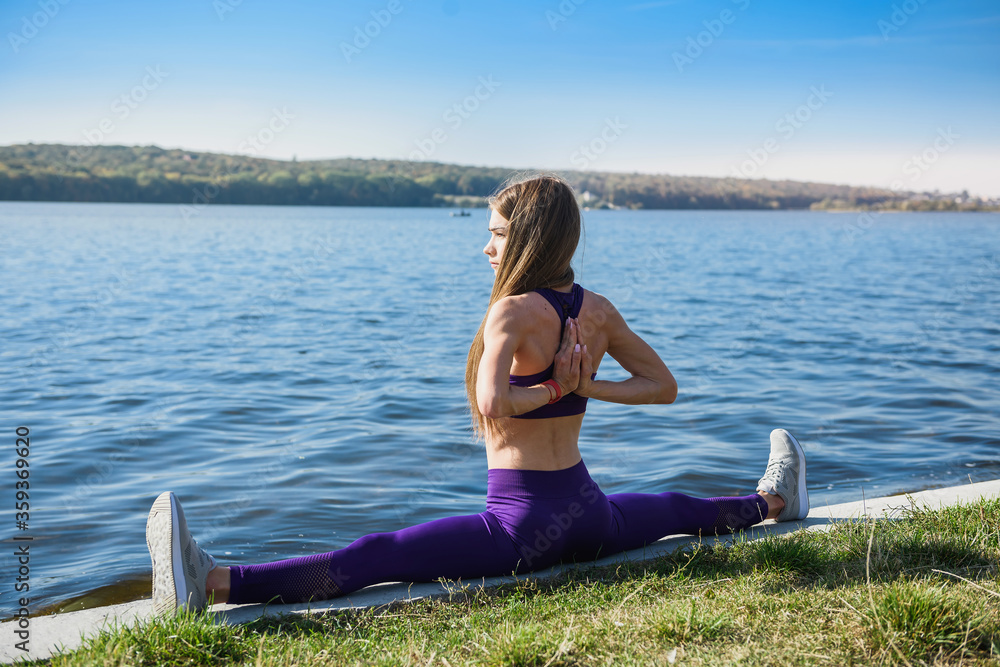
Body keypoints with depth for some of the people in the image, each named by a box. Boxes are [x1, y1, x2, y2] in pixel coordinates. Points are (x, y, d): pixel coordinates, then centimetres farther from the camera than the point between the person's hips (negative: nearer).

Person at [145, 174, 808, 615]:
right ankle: (772, 503, 63)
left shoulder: (513, 311, -17)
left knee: (373, 557, -19)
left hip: (522, 522, -7)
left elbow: (491, 404, -33)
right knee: (678, 509, 37)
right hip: (588, 511, 7)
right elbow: (663, 385, 16)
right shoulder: (599, 310, 4)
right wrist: (587, 387, 3)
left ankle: (213, 582, -27)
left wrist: (552, 389, -16)